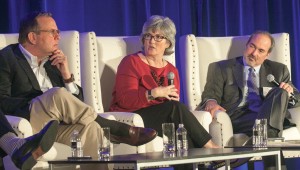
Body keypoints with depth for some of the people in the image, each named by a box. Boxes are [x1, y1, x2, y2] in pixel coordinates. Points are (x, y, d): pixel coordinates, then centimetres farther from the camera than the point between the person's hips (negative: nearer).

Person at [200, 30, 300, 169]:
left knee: (282, 92, -28)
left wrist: (289, 92, -2)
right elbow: (210, 95, 6)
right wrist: (211, 102, -20)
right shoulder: (222, 68, 17)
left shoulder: (278, 70, 25)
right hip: (235, 120, -3)